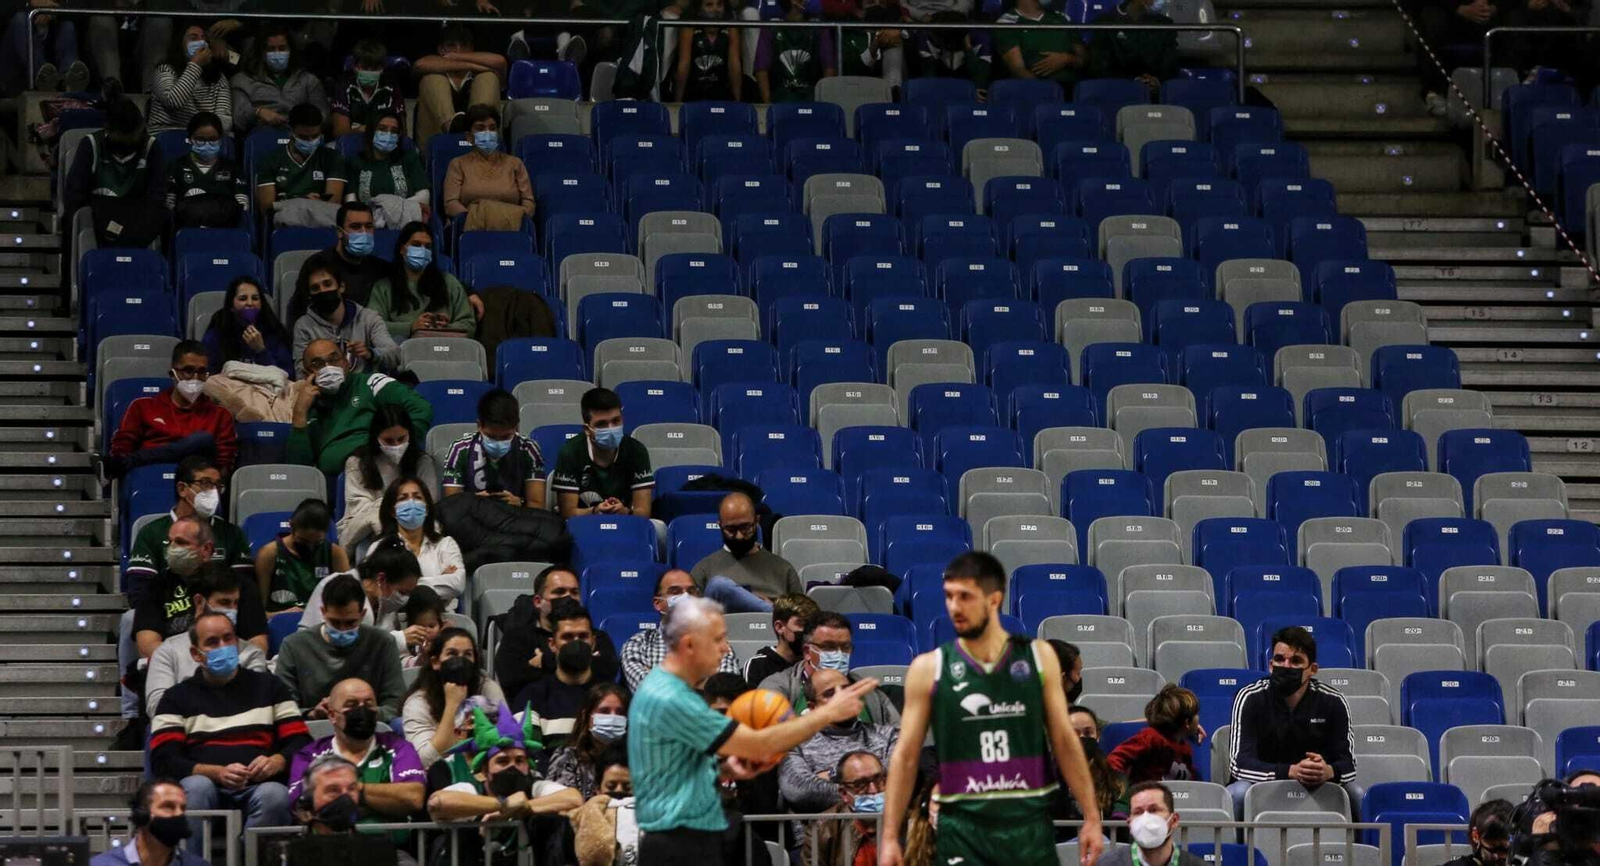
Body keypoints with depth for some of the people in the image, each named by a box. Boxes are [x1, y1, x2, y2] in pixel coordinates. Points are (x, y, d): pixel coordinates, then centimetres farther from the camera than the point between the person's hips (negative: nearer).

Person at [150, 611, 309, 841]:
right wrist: (217, 773, -13)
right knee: (196, 786, -34)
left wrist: (277, 762, -9)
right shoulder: (177, 698, 18)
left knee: (274, 794, -33)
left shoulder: (268, 687, 23)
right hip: (210, 784, -1)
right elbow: (163, 760, 4)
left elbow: (301, 742, 16)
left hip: (257, 786, 1)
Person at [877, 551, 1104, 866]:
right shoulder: (929, 669, 0)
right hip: (963, 827, -2)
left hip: (1029, 823, 2)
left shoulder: (1037, 657, 3)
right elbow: (905, 757, 2)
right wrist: (890, 835, -2)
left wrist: (1091, 816, 3)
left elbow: (1064, 741, 7)